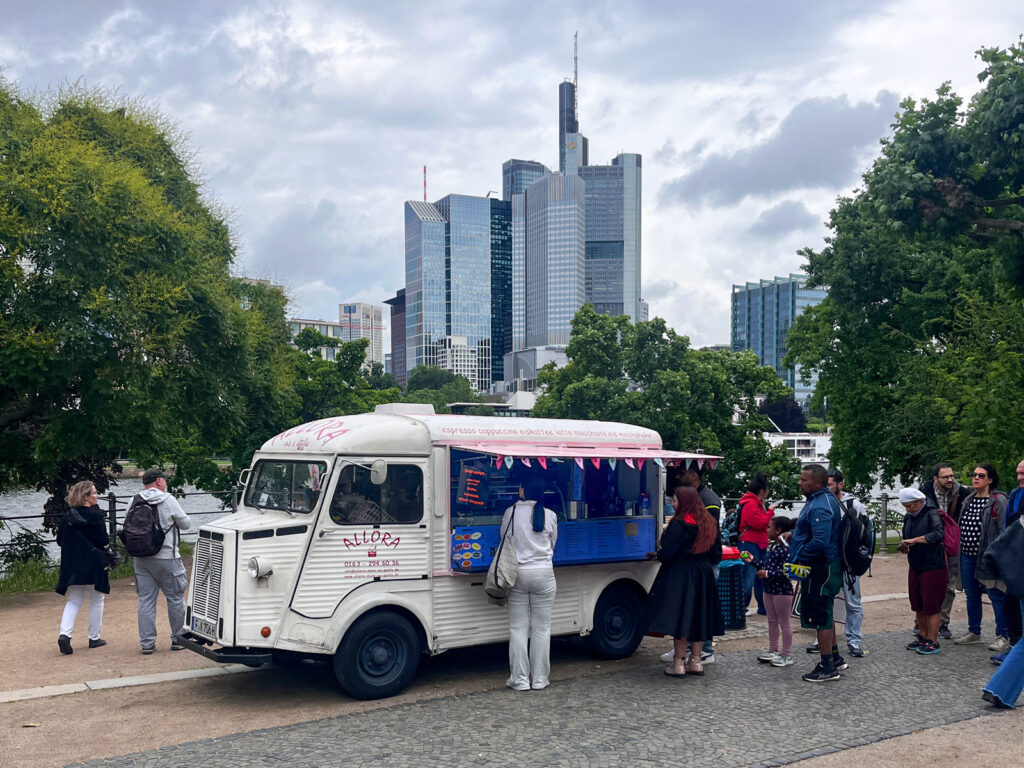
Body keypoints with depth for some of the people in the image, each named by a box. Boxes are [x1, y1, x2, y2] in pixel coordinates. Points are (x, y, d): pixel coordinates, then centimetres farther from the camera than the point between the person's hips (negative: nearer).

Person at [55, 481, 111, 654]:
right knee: (96, 601, 10)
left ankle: (64, 633, -8)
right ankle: (94, 638, 16)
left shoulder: (66, 516, 5)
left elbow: (60, 540, 9)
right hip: (93, 565, -5)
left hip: (71, 566, 5)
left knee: (73, 601, 13)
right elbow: (103, 541, -17)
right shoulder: (95, 516, -13)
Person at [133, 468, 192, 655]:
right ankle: (178, 638, 17)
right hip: (166, 557, -4)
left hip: (141, 558, 4)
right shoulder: (168, 500, -10)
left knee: (146, 600, 8)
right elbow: (186, 524, -2)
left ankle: (147, 643, 8)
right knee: (175, 598, 9)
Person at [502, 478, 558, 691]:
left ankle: (519, 679, 7)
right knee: (541, 628, 8)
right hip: (543, 573, 0)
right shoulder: (549, 515, -3)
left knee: (518, 628, 6)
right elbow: (553, 544, 10)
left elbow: (504, 539, 7)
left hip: (517, 573, 0)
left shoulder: (510, 513, -3)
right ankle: (539, 679, 11)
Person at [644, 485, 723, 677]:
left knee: (679, 618, -1)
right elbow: (716, 555, 11)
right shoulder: (709, 523, 7)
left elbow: (667, 553, -19)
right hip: (703, 576, 7)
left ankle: (678, 664, 2)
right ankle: (695, 661, 18)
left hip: (680, 576, -7)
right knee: (697, 617, 13)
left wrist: (658, 553, 2)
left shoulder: (679, 524, -17)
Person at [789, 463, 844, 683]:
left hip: (821, 570, -11)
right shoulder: (825, 500, 11)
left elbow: (820, 541, -32)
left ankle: (828, 668, 7)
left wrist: (798, 557, -21)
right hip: (823, 567, 11)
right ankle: (835, 658, 33)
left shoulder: (820, 507, -24)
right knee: (823, 615, 21)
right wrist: (795, 534, 12)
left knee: (820, 616, -2)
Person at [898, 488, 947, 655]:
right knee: (918, 605, 11)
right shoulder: (908, 517, 10)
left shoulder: (932, 514, -13)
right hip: (915, 566, 7)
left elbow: (939, 533, -30)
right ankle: (922, 637, 23)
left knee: (932, 605, -3)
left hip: (933, 567, -7)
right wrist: (905, 547, 0)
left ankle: (933, 641, 4)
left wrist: (915, 540, -30)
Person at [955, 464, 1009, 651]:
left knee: (996, 596, -1)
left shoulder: (998, 501, -9)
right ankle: (974, 632, 28)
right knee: (971, 595, 15)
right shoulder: (968, 500, 13)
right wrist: (958, 549, 16)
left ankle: (1002, 636, 9)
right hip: (967, 555, 7)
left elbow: (1004, 530, -11)